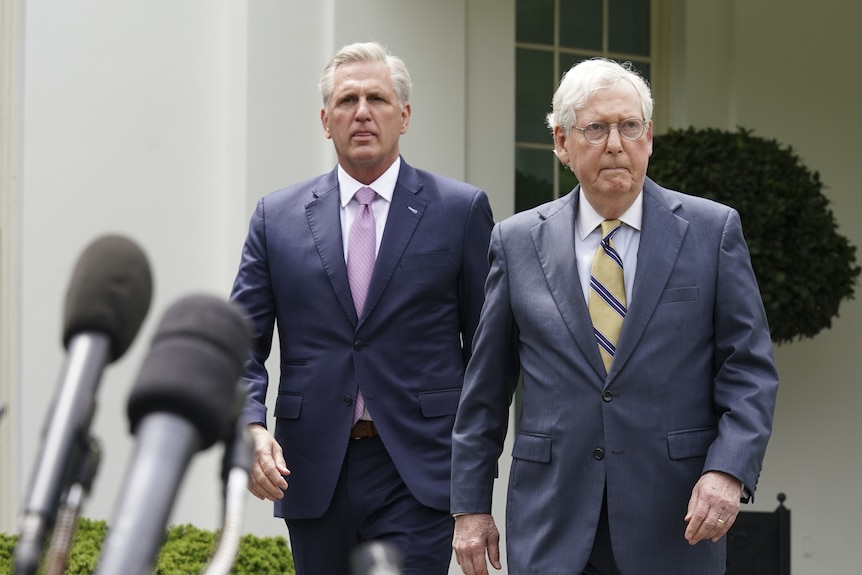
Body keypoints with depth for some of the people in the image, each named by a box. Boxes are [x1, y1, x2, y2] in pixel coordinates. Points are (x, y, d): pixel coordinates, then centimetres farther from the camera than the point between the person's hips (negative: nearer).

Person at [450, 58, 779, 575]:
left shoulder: (713, 231, 3)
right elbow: (485, 389, 9)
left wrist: (728, 471, -13)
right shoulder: (517, 241, 7)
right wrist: (470, 504, 6)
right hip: (552, 528, 1)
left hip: (674, 525, 0)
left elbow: (751, 371, 1)